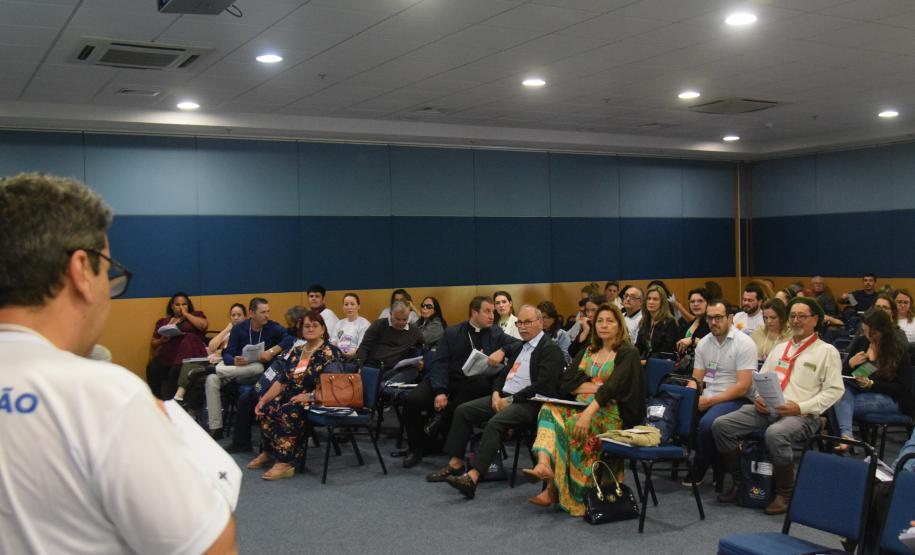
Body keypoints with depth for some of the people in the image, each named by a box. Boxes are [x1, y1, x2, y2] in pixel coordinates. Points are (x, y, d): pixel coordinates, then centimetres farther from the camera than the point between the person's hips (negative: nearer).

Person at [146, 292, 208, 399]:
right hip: (168, 356, 3)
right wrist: (162, 340, 0)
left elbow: (203, 326, -3)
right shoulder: (163, 321, 23)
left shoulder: (196, 315, 18)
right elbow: (153, 343, 23)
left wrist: (186, 314, 5)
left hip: (190, 355, -3)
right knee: (152, 369, -26)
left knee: (176, 371, -32)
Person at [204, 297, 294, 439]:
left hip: (258, 372, -2)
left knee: (258, 367, -37)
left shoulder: (272, 328, -6)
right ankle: (215, 428, -23)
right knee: (211, 379, -26)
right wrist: (234, 361, -30)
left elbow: (291, 339, -22)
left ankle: (212, 369, -21)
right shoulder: (238, 328, -1)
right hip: (235, 369, 2)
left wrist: (272, 352, -30)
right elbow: (227, 355, -7)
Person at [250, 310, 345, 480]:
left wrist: (308, 396, -23)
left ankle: (285, 462, -28)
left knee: (287, 413, -32)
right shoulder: (296, 351, 15)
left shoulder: (330, 353, -6)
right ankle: (269, 452, -4)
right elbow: (281, 381, 14)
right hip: (291, 397, 7)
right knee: (267, 409, -18)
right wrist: (263, 399, 1)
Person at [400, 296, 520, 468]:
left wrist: (502, 352, -19)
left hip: (471, 384, 0)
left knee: (482, 382, -35)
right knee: (412, 401, -23)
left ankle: (443, 415, -18)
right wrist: (440, 391, -17)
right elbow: (440, 362, -2)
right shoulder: (452, 333, 8)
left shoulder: (495, 333, 11)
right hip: (446, 381, 0)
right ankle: (415, 449, 0)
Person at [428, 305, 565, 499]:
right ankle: (455, 464, -2)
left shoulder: (551, 350, -7)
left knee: (495, 423, -33)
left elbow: (543, 385, -17)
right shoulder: (517, 348, 21)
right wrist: (496, 393, 0)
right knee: (463, 411, -5)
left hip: (529, 403, -9)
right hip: (505, 397, 9)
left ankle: (472, 477, -38)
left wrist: (511, 400, -16)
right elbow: (503, 374, 22)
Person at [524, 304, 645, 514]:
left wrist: (589, 412, -31)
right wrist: (596, 387, -9)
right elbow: (566, 382, 7)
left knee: (573, 424, -32)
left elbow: (614, 386, -18)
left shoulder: (628, 353, -1)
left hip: (611, 413, -5)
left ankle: (554, 490, -24)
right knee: (550, 410, -24)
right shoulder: (588, 351, 18)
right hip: (582, 406, 5)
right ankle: (544, 465, -44)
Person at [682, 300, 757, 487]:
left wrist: (710, 401, -19)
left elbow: (743, 387, -14)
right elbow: (696, 379, 12)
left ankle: (698, 470, -9)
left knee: (707, 422, -33)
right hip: (706, 397, 6)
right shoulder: (704, 343, 10)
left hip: (736, 399, -6)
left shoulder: (744, 343, -9)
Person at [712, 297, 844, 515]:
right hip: (766, 409, 6)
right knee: (721, 425, -15)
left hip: (801, 415, -6)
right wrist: (758, 398, 2)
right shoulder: (779, 348, 25)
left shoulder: (827, 351, 6)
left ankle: (785, 494, -17)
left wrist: (801, 407, -14)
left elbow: (834, 390, -2)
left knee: (775, 434, -39)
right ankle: (739, 481, 0)